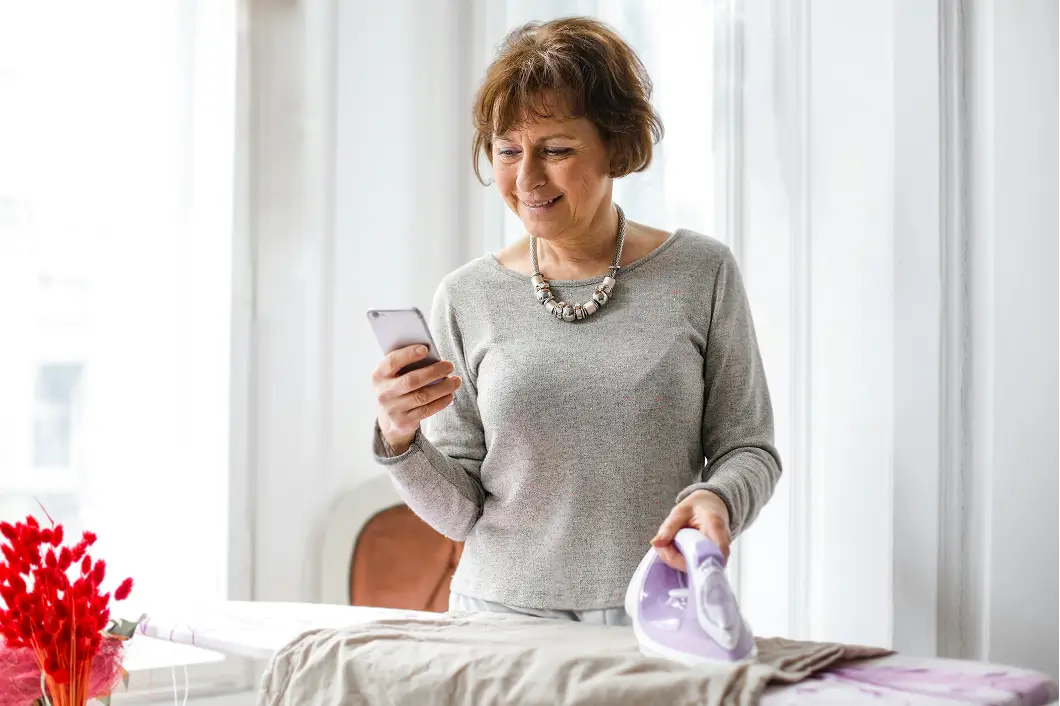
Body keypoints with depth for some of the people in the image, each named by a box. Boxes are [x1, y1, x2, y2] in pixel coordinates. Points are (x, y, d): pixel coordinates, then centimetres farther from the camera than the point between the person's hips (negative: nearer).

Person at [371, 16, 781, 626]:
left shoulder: (702, 273, 4)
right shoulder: (466, 298, 6)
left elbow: (748, 448, 7)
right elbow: (459, 511, 8)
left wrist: (716, 500, -13)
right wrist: (401, 440, -11)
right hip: (500, 615, 1)